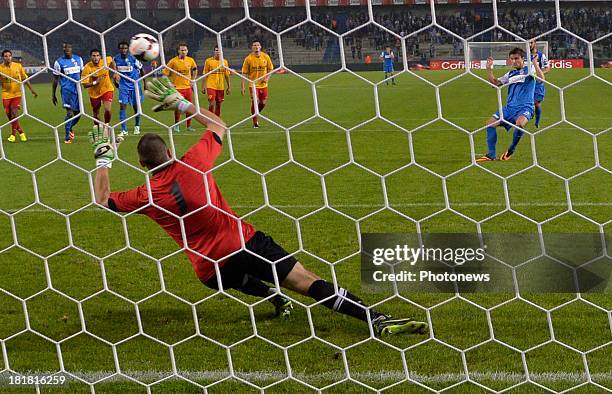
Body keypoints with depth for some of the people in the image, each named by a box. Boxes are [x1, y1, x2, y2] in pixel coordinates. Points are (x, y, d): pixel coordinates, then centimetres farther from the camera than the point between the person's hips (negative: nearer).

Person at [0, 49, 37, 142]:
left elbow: (25, 79, 8)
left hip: (17, 94, -1)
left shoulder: (18, 66, -2)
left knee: (14, 114, -13)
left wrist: (32, 90, 10)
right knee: (10, 116, 2)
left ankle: (13, 134, 1)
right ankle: (21, 132, 22)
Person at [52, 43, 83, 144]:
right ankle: (67, 137, -11)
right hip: (66, 89, -4)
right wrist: (53, 95, 3)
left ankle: (70, 128, 37)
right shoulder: (59, 62, -1)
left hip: (77, 89, 4)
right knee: (70, 112, -17)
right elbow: (55, 79, 3)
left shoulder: (78, 59, 9)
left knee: (77, 113, 7)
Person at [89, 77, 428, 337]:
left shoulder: (144, 197, -4)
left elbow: (102, 200, 13)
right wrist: (180, 103, 21)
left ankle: (273, 296, 20)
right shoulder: (191, 166, -4)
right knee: (308, 282, -5)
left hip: (210, 270, 1)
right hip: (245, 243, -1)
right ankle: (378, 320, -18)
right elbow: (218, 125, 14)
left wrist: (103, 158, 22)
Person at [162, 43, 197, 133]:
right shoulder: (173, 61, -9)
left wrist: (193, 81, 13)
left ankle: (189, 126, 18)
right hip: (177, 88, -4)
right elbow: (165, 73, -5)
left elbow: (195, 70, 22)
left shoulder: (190, 60, 3)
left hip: (188, 87, 4)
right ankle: (176, 125, 13)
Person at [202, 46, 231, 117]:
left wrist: (229, 87, 9)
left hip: (221, 87, 3)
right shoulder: (208, 61, -2)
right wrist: (203, 86, -3)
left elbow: (227, 75, 11)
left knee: (218, 104, 9)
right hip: (211, 86, -3)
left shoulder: (225, 62, 6)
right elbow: (205, 75, 0)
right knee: (211, 104, -13)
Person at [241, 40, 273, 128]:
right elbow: (244, 73, -6)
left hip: (263, 84, 3)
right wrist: (242, 87, -9)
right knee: (254, 101, -14)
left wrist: (267, 77, -9)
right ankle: (255, 123, -1)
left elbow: (270, 69, 10)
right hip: (253, 84, -3)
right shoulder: (248, 59, -9)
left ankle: (255, 114, 36)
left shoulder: (266, 57, -2)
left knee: (263, 103, 6)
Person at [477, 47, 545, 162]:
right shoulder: (510, 74, 20)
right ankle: (491, 155, -3)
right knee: (490, 123, -10)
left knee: (519, 123, -37)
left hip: (525, 107, -7)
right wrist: (489, 69, 13)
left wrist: (535, 63, -24)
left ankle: (511, 150, -12)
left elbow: (541, 78, -16)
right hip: (509, 107, 7)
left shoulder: (528, 70, 2)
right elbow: (495, 82, 25)